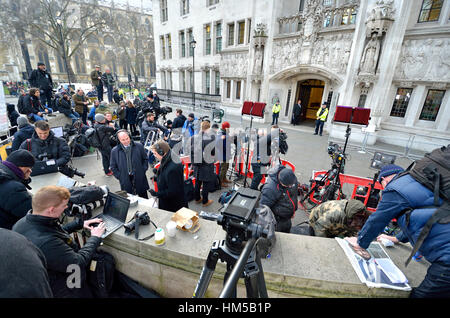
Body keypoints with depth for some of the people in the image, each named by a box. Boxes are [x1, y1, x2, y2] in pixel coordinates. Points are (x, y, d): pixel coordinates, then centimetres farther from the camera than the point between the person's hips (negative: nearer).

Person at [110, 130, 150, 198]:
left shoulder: (139, 146, -2)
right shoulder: (114, 151, -2)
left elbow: (145, 159, 8)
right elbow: (113, 167, 7)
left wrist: (143, 171, -1)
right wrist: (120, 177, -2)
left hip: (140, 178, 1)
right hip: (125, 182, 0)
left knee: (144, 199, 14)